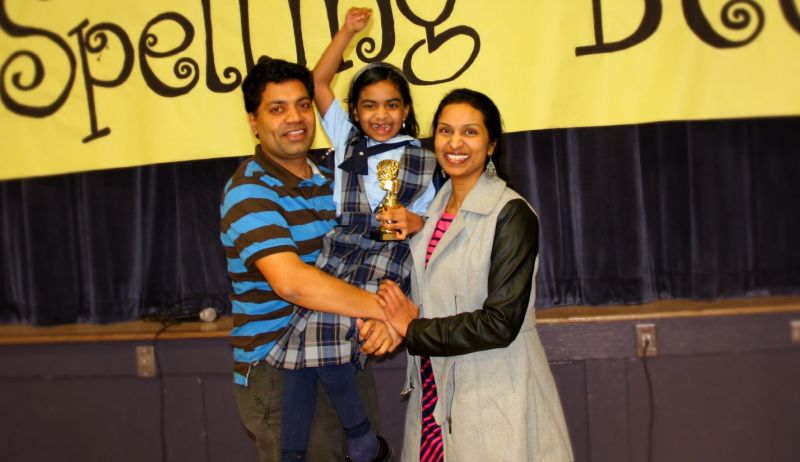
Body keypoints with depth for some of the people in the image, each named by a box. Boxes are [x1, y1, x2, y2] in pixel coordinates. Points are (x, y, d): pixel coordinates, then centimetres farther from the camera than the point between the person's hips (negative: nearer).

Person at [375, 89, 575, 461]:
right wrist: (390, 316, -6)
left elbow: (500, 323, -21)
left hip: (494, 398, -6)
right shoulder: (435, 208, 6)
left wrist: (412, 330, -13)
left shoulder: (512, 214, -15)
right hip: (434, 392, 6)